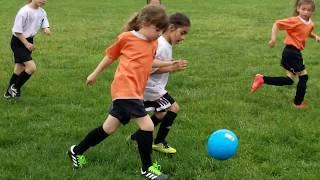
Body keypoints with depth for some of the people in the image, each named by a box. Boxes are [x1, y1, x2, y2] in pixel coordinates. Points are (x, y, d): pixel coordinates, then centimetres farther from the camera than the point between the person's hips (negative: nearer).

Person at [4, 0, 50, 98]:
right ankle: (15, 88, 2)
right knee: (31, 67, -17)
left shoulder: (42, 12, -1)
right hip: (18, 42, -8)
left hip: (28, 41, 8)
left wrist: (46, 30, -24)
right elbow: (17, 31, -19)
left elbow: (45, 26, 0)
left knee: (20, 68, 15)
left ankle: (9, 92, 29)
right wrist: (27, 44, -20)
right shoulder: (24, 12, -23)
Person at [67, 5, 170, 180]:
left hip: (135, 91, 8)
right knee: (147, 125, -11)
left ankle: (77, 151, 32)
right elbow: (110, 56, 7)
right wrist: (94, 74, 16)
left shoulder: (153, 44, 12)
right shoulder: (126, 37, -5)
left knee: (109, 128, 15)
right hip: (126, 90, -8)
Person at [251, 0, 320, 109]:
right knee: (303, 76, -2)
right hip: (291, 52, -9)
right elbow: (277, 24, -18)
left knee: (289, 80, 14)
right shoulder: (294, 21, -17)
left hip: (295, 52, 9)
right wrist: (273, 39, -26)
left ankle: (262, 79, 14)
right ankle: (298, 103, 13)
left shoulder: (310, 24, 7)